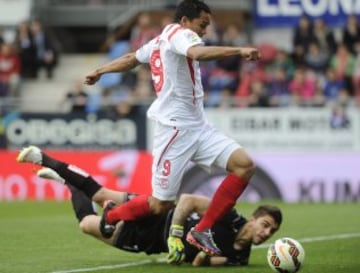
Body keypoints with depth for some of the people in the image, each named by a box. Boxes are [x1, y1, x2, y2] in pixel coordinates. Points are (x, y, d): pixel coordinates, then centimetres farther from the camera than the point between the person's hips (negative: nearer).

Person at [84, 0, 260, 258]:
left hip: (199, 127, 10)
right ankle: (110, 217, 25)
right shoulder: (179, 34, -9)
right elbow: (198, 53, -32)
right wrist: (239, 51, -38)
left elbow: (131, 58, 33)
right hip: (175, 129, -10)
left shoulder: (159, 41, 19)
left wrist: (99, 71, 48)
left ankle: (202, 231, -3)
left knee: (245, 165, -9)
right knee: (161, 204, -4)